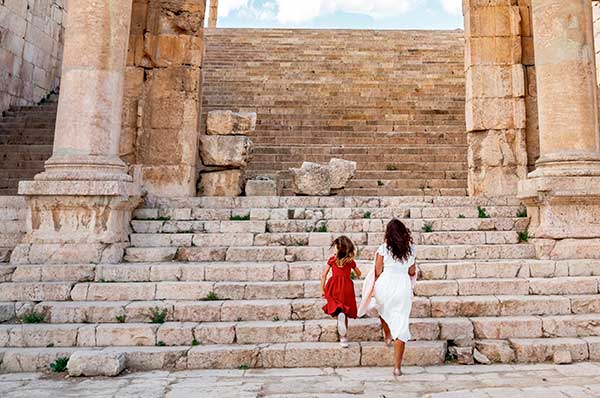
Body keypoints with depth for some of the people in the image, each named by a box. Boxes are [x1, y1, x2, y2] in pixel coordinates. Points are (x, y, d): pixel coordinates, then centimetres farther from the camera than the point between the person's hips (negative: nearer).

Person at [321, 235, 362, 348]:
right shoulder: (351, 261, 5)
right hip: (347, 286, 1)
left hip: (334, 286, -1)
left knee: (336, 309, 7)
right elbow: (359, 274, 21)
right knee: (345, 313, 12)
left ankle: (339, 314, -30)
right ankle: (343, 337, 13)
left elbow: (324, 275, 3)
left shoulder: (332, 259, 3)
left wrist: (322, 290, 10)